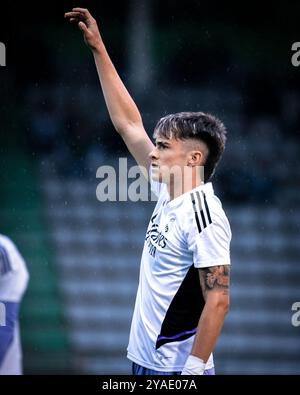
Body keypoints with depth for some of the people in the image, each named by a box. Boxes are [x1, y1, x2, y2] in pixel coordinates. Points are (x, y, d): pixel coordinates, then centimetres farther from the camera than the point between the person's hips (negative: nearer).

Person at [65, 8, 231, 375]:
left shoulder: (204, 215, -17)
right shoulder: (169, 192, 8)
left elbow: (218, 300, -20)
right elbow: (128, 123, 14)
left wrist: (194, 370, -23)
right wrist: (98, 49, 15)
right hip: (145, 361, 9)